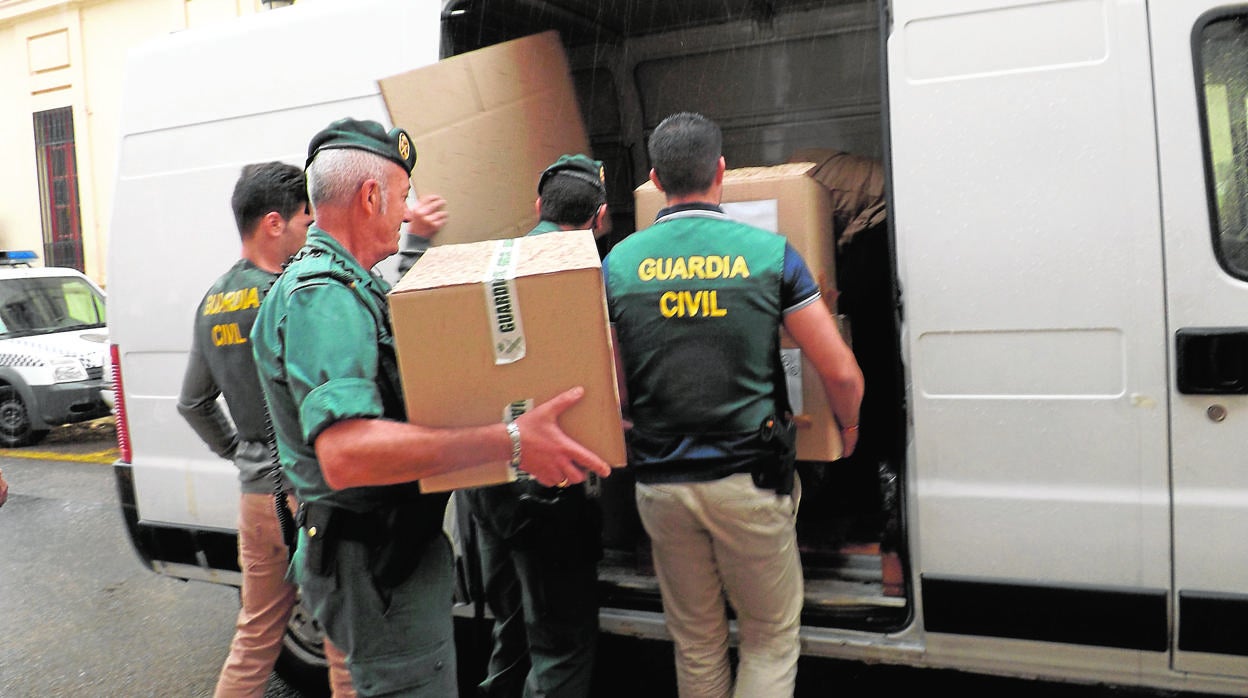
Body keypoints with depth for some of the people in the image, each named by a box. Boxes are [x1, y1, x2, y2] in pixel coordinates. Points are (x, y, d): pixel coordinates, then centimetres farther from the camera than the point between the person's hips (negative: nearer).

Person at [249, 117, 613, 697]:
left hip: (397, 547, 11)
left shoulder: (345, 288, 12)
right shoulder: (321, 296, -23)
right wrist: (510, 443, -41)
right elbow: (346, 454, -38)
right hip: (375, 561, -11)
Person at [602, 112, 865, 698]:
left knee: (696, 643, 20)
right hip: (749, 479, -2)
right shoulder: (769, 252, -6)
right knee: (771, 639, 15)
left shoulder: (618, 263, -1)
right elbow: (840, 373, -5)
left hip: (660, 483, 3)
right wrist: (848, 428, 16)